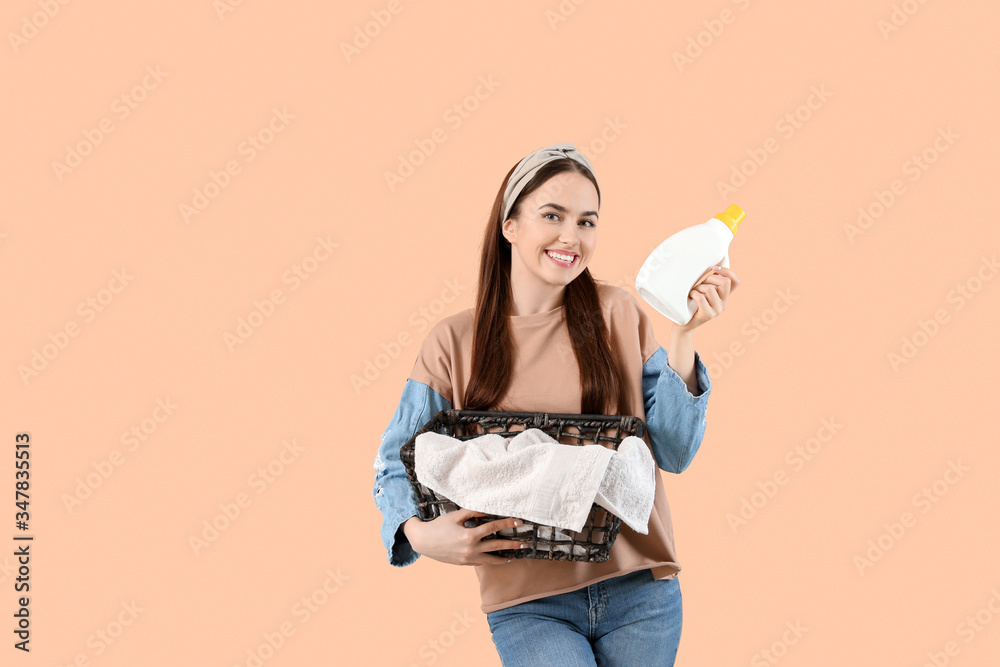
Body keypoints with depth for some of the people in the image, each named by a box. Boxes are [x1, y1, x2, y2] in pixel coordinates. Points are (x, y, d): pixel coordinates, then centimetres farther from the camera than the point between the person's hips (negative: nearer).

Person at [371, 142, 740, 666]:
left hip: (638, 588, 2)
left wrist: (682, 334, -8)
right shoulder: (454, 343, 1)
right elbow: (395, 465, 4)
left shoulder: (616, 314, 3)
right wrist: (420, 533, -16)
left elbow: (674, 454, 1)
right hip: (528, 604, -2)